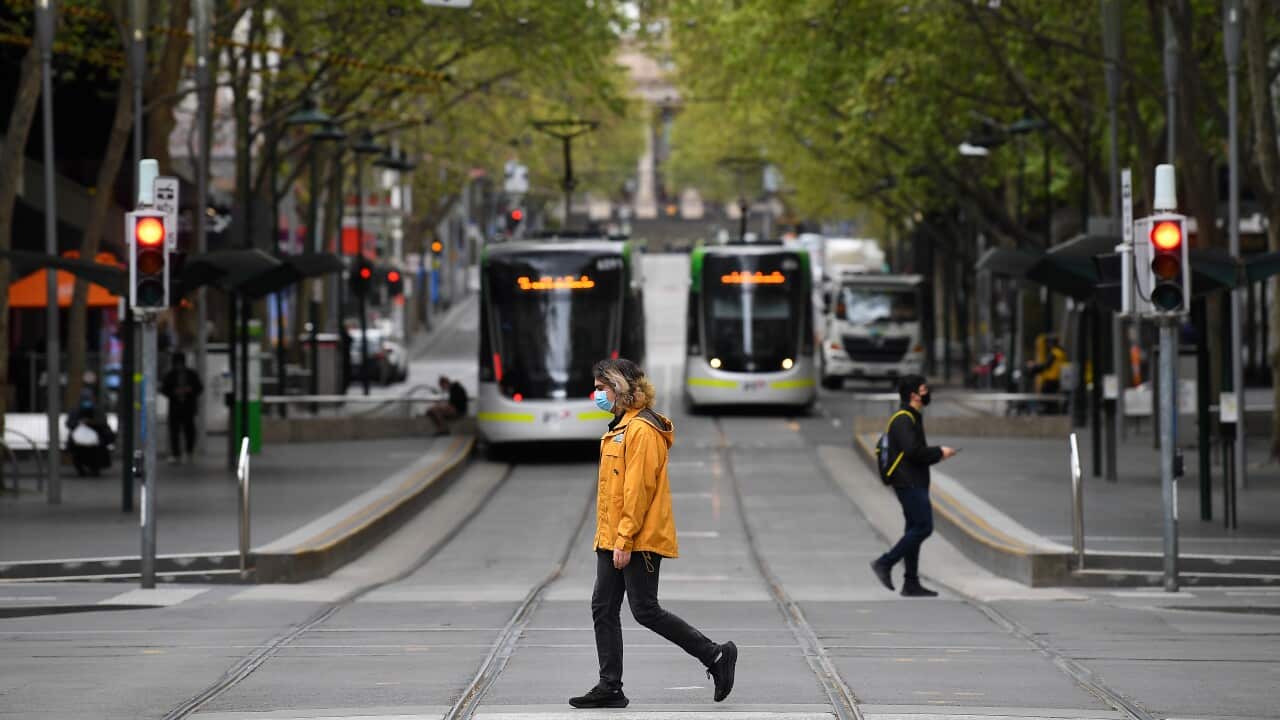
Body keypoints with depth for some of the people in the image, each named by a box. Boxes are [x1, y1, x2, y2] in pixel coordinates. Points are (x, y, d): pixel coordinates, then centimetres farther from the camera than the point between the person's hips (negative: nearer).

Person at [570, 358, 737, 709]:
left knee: (645, 611, -7)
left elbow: (639, 489, -20)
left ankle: (715, 656, 3)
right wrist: (611, 538, 18)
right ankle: (610, 688, 10)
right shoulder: (620, 427, 17)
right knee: (603, 610, 7)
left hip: (637, 541, -10)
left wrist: (625, 540, -22)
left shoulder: (641, 430, -15)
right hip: (613, 540, 10)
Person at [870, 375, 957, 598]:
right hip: (909, 484, -10)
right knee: (923, 527, -13)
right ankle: (885, 563, -8)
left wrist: (936, 454, 7)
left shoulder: (912, 418, 19)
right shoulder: (903, 419, -14)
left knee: (915, 530, 8)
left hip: (916, 483, 10)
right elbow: (912, 450, -24)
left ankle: (911, 583, 9)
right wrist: (939, 453, -11)